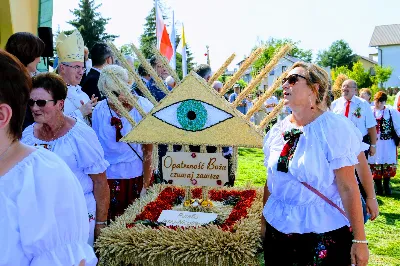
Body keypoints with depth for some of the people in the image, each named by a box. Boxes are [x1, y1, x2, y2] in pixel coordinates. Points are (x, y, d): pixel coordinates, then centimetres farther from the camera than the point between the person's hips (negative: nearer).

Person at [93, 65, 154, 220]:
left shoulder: (144, 107, -7)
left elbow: (148, 150, -7)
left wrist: (146, 186, -9)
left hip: (137, 176, -1)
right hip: (109, 177, 2)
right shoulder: (100, 110, -1)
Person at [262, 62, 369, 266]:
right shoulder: (278, 130, 4)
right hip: (277, 229, 5)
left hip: (324, 233, -5)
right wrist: (263, 222, 13)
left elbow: (348, 188, -15)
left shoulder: (334, 129, -13)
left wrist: (359, 240, -15)